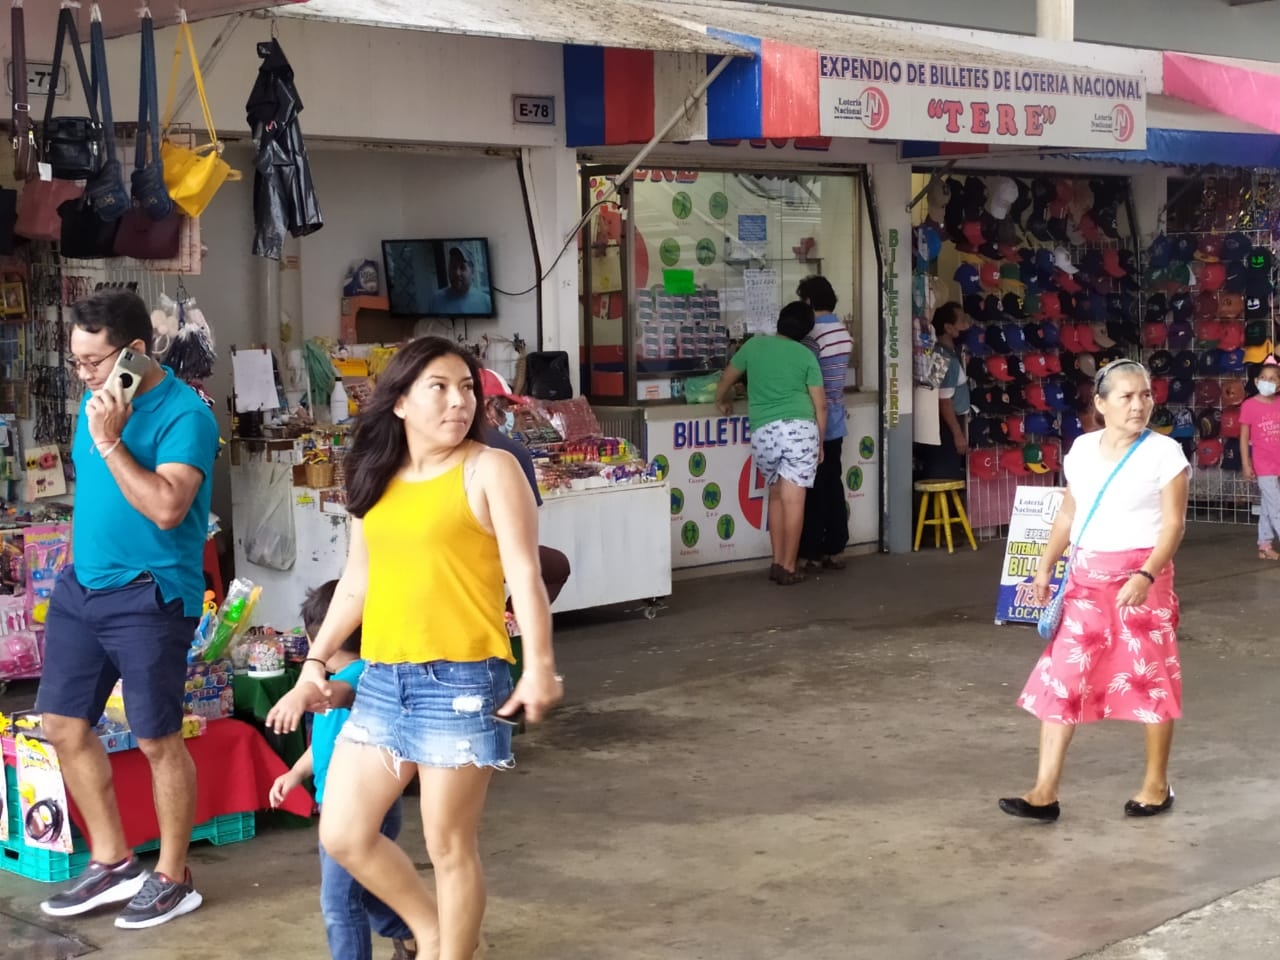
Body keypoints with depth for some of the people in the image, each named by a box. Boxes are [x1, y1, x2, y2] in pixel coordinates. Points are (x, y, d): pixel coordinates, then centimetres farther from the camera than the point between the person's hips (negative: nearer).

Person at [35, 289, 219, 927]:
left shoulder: (185, 415, -16)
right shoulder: (97, 400, 8)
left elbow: (166, 508, -26)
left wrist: (108, 440, -23)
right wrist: (82, 557, 19)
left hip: (148, 595, -8)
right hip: (80, 585, 8)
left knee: (157, 740, 1)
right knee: (63, 724, 10)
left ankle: (172, 878, 16)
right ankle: (112, 863, 23)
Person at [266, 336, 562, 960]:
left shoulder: (489, 469, -5)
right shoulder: (377, 479, 12)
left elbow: (524, 575, -11)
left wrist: (539, 666, -20)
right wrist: (316, 660, 18)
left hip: (461, 680, -6)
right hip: (382, 680, 6)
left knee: (449, 846, 2)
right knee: (342, 835, 8)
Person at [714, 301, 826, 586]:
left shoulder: (754, 345, 12)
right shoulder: (806, 355, 7)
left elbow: (726, 380, 25)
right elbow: (820, 404, 4)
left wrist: (722, 401, 46)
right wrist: (820, 441, 15)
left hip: (764, 431, 2)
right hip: (800, 428, -2)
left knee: (776, 495, 17)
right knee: (793, 499, -3)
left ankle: (777, 563, 16)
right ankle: (789, 567, -3)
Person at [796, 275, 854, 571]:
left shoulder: (813, 334, -17)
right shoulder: (843, 332, 8)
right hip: (836, 422, 8)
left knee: (814, 489, -1)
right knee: (833, 484, 11)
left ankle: (812, 553, 4)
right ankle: (834, 550, 15)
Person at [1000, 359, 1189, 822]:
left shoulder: (1164, 452, -7)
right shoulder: (1082, 449, 7)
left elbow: (1173, 524, -11)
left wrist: (1147, 575, -24)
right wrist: (1046, 566, 8)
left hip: (1140, 575, -4)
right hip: (1085, 575, 5)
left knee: (1150, 678, 5)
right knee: (1061, 676, -1)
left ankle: (1157, 783, 24)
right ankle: (1045, 792, 1)